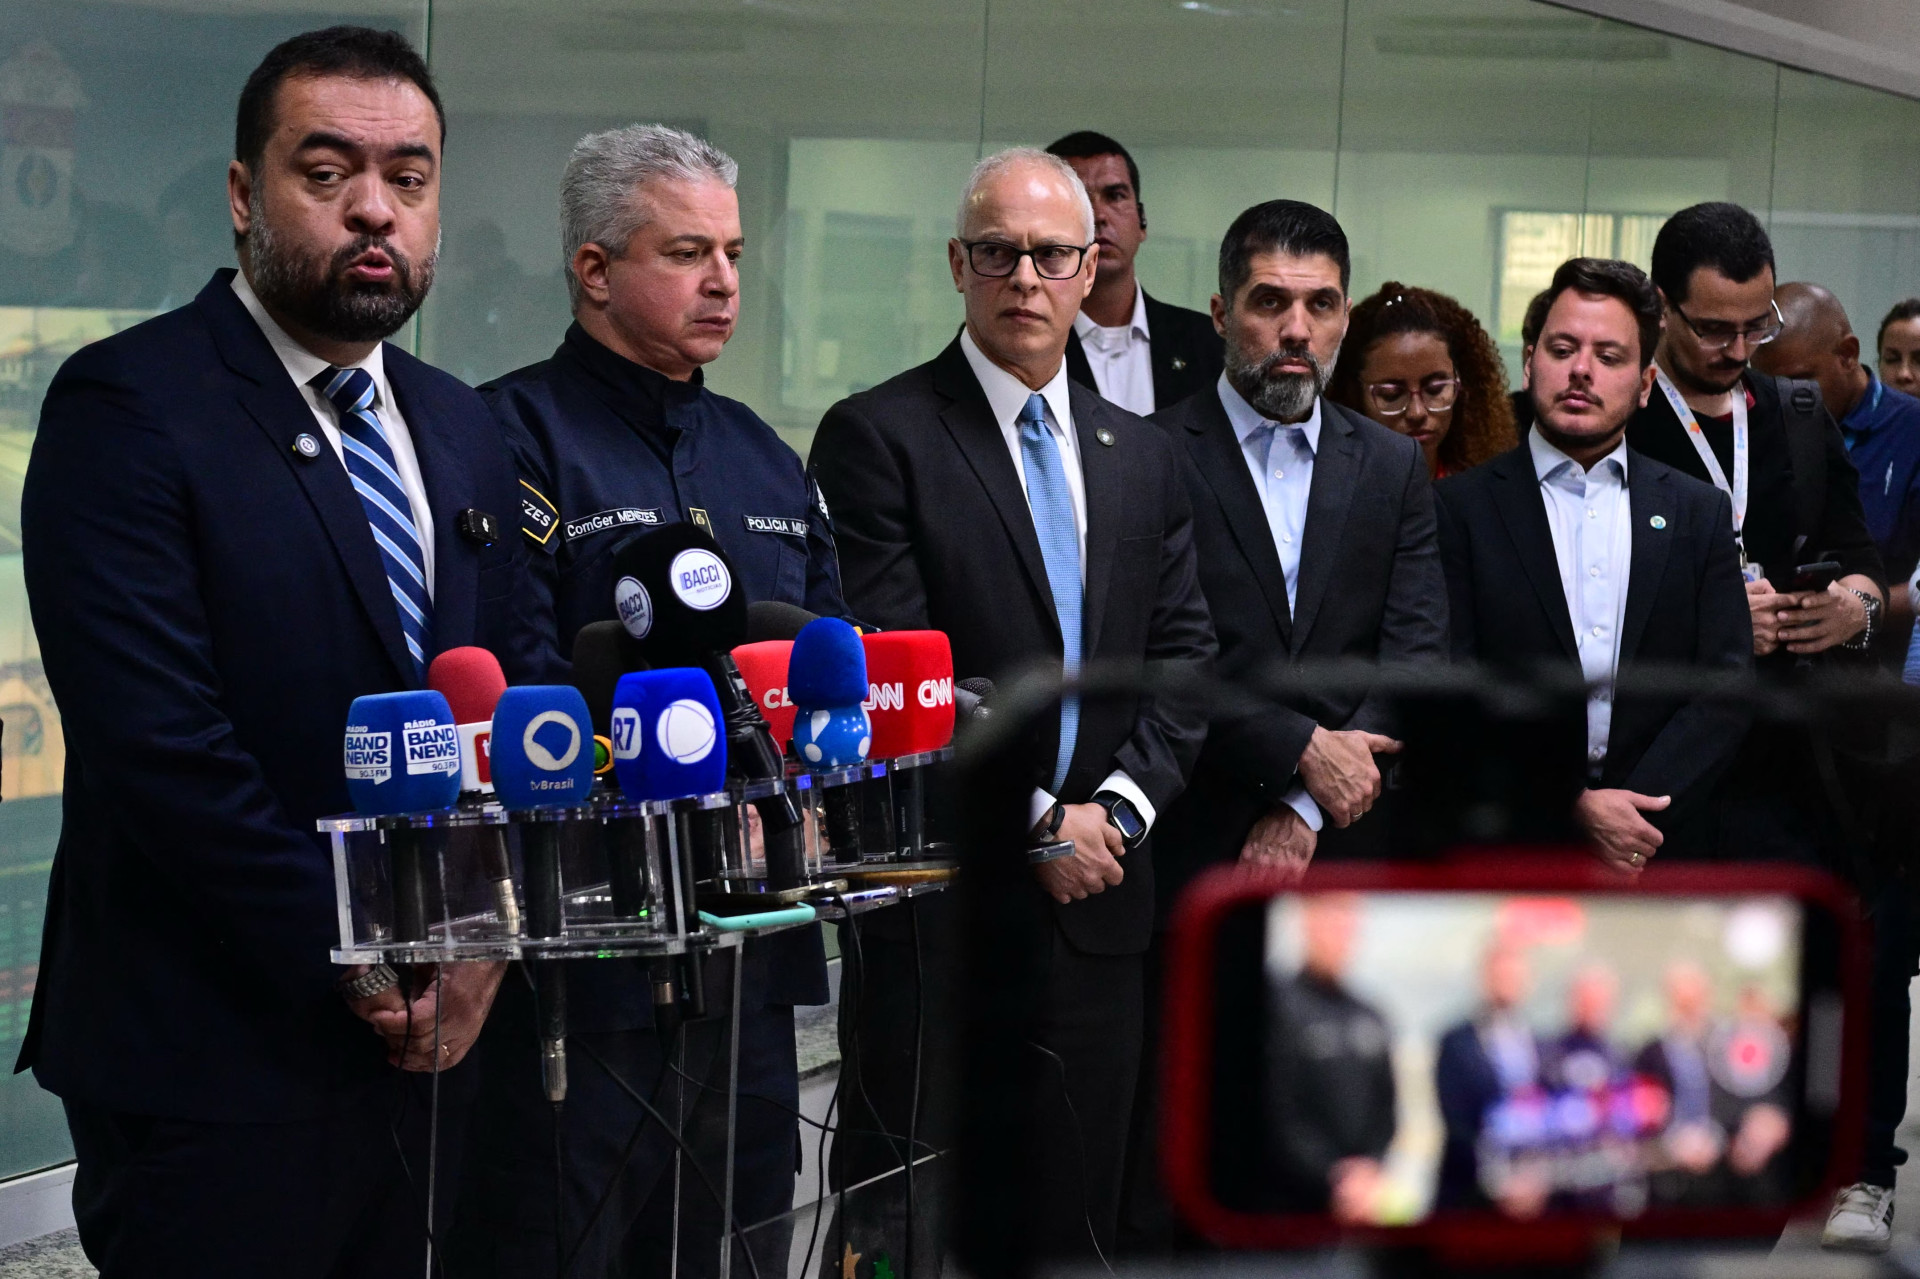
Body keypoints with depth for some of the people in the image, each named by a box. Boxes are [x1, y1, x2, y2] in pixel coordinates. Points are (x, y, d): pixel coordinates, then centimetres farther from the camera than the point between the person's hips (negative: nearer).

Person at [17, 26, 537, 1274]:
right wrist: (362, 970, -14)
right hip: (213, 1067, -6)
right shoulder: (128, 407, -9)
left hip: (424, 1041, 6)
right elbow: (162, 744, -17)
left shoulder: (462, 430, 13)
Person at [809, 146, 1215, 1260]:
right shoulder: (879, 436, -4)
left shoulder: (1144, 457, 15)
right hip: (937, 903, -5)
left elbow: (1186, 657, 12)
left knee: (1076, 1216, 9)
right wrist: (1033, 822, -12)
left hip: (1098, 894, 5)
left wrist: (1119, 809, -4)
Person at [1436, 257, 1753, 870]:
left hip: (1661, 855, 2)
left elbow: (1726, 688, 0)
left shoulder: (1700, 513, 8)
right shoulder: (1460, 508, 0)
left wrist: (1625, 813, -14)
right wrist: (1572, 810, -17)